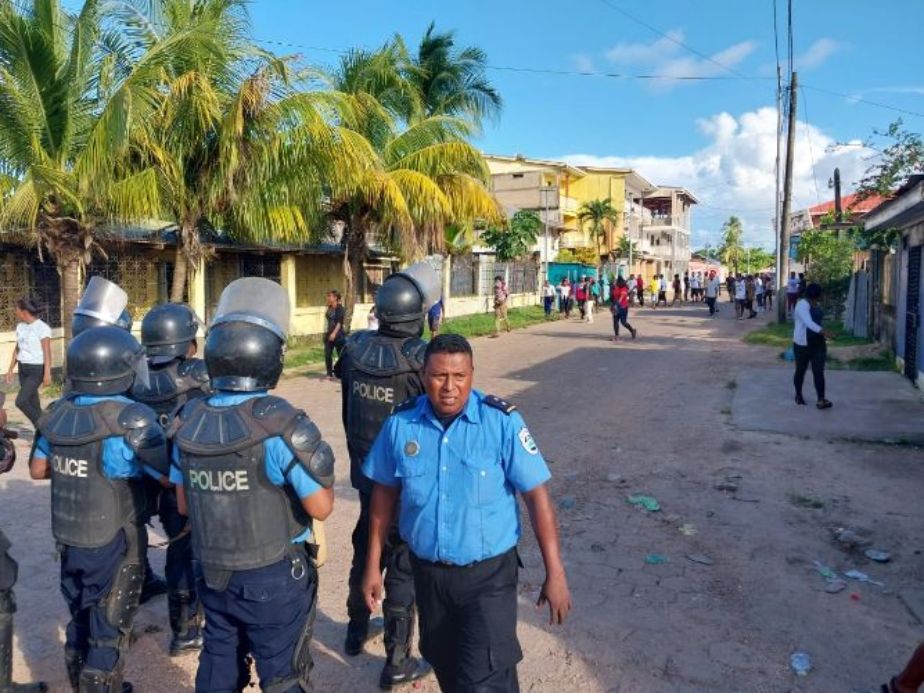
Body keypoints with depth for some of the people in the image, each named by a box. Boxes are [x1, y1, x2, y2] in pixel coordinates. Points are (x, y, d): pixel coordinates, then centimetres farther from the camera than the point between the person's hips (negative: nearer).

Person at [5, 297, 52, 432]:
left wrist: (47, 374, -20)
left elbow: (47, 352, -17)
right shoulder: (20, 326, 7)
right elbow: (17, 349, 16)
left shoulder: (42, 327, -15)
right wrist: (10, 369, 16)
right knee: (32, 403, 9)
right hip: (23, 369, 7)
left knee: (21, 402, -14)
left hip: (36, 370, -7)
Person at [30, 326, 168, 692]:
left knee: (80, 620, 25)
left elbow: (38, 469, 8)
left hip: (68, 538, 7)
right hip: (114, 543, -7)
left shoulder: (58, 412, -3)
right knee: (108, 631, 9)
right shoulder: (131, 419, -24)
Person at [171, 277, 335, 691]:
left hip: (213, 574, 5)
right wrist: (318, 458, -3)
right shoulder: (282, 424, -24)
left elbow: (184, 505, 6)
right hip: (274, 578, -5)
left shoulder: (188, 421, -5)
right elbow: (321, 507, -19)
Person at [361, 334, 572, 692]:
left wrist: (554, 573, -12)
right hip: (427, 571, 4)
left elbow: (536, 496, -13)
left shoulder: (502, 421, -17)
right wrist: (373, 564, 6)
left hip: (488, 572, -3)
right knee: (444, 664, 24)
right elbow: (385, 492, 3)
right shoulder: (401, 422, -8)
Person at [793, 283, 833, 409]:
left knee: (819, 371, -4)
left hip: (818, 342, 7)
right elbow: (808, 322, -35)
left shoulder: (816, 305, 9)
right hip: (803, 343, -7)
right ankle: (798, 395, 29)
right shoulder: (802, 305, -19)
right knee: (801, 370, 9)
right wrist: (823, 331, -48)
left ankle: (821, 400, -11)